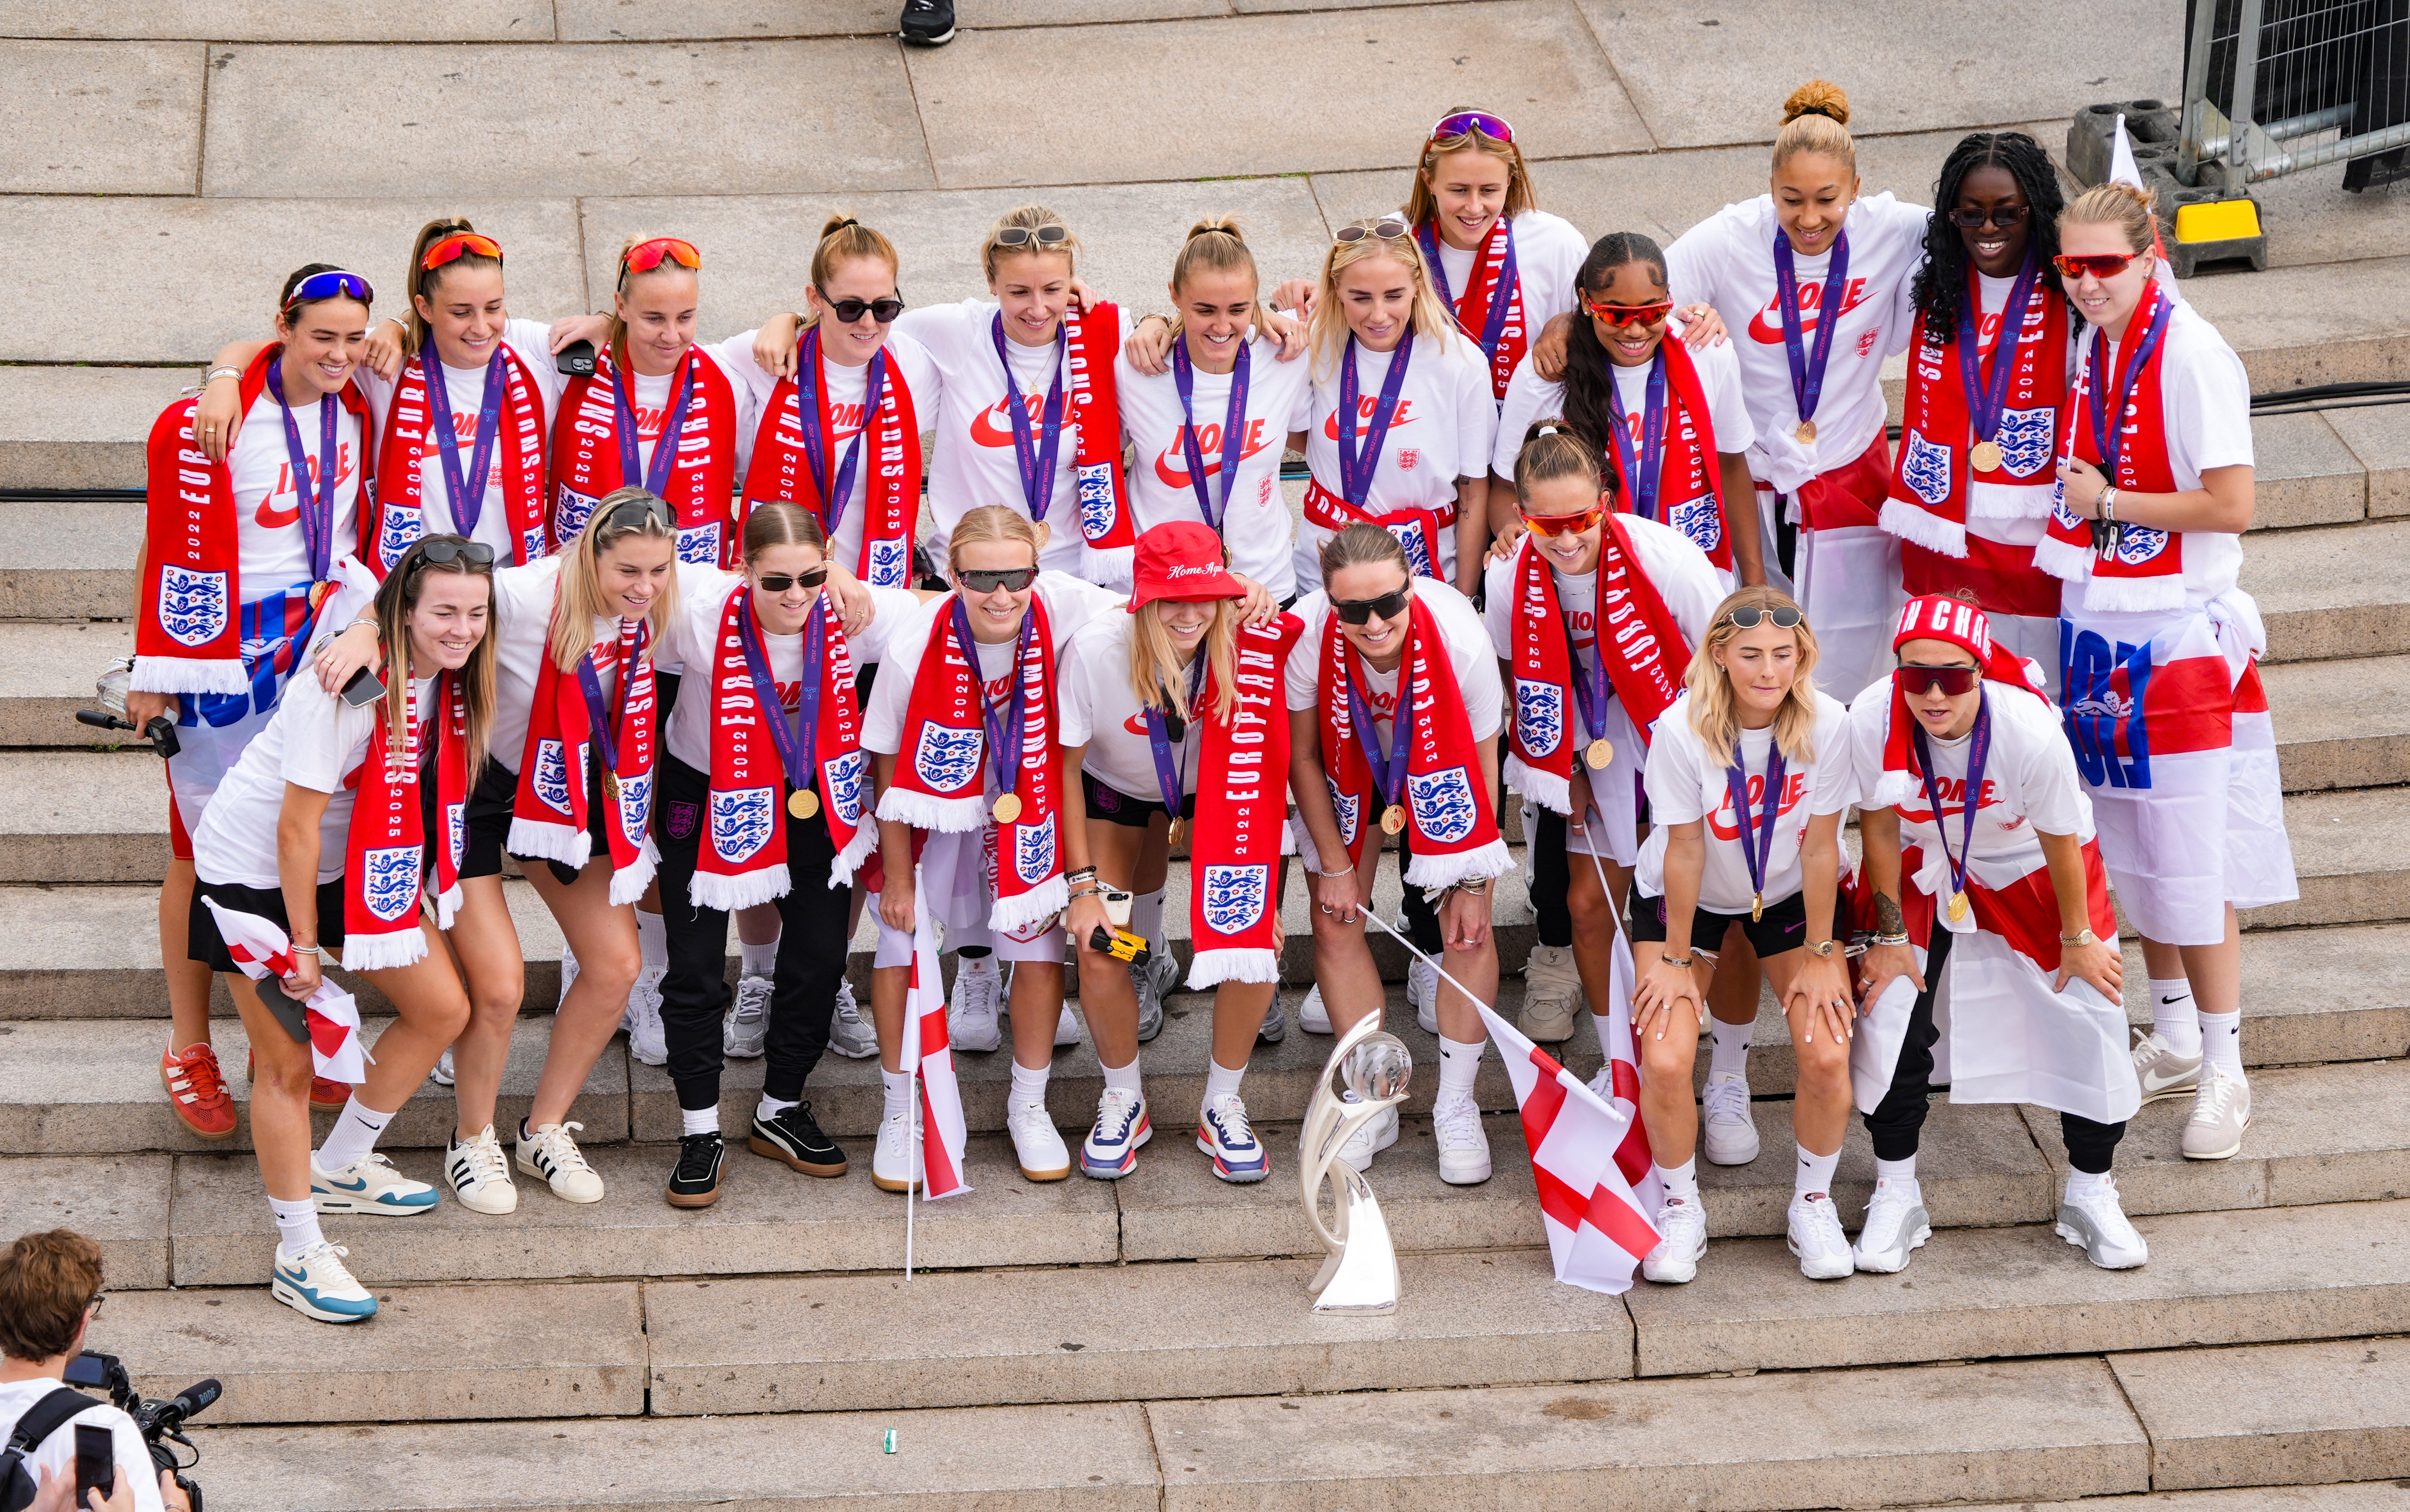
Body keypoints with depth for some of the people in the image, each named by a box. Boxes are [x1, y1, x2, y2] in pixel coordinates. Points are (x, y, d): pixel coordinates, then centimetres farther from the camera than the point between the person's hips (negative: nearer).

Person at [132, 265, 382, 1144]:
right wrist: (157, 674, -9)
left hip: (323, 651, 5)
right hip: (228, 663, -5)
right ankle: (190, 1053, 14)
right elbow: (175, 552, -12)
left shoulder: (356, 412, 3)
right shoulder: (207, 426, -17)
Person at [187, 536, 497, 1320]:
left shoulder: (449, 679, -8)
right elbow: (297, 827, -25)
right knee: (288, 1061, -3)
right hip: (251, 872, -8)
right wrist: (302, 946, -19)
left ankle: (339, 1167, 28)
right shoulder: (349, 686, -31)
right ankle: (298, 1256, 10)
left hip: (353, 866, 8)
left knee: (443, 1009, 8)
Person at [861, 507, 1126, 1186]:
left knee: (1037, 937, -3)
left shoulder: (1062, 608, -27)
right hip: (934, 806, -1)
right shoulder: (916, 646, -30)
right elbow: (892, 770, -16)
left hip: (1024, 803, 2)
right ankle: (901, 1110, 16)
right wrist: (897, 875, -11)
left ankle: (1028, 1106, 19)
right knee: (903, 935, -5)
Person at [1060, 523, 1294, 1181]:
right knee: (1099, 951, -17)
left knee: (1254, 935, -19)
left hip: (1217, 787, 1)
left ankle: (1223, 1104, 6)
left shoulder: (1241, 639, -29)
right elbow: (1065, 768, -17)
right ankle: (1123, 1101, 12)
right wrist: (1082, 885, -19)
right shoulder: (1095, 650, -31)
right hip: (1116, 789, -1)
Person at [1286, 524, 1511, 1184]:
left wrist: (1475, 881, -15)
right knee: (1335, 921, -5)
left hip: (1439, 776, -1)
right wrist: (1335, 866, -11)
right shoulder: (1306, 635, -35)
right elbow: (1302, 756, -15)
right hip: (1347, 771, 1)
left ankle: (1456, 1109, 7)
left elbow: (1483, 759, -20)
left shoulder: (1459, 636, -37)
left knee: (1467, 928, -8)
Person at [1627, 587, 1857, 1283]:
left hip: (1788, 894, 1)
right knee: (1666, 1062, -17)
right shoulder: (1682, 729, -28)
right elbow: (1685, 850, -20)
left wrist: (1818, 954, -9)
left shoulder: (1826, 724, -25)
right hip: (1686, 900, -1)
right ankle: (1681, 1208, 10)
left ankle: (1813, 1201, 13)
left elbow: (1820, 846, -16)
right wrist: (1675, 960, -11)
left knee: (1828, 1056, -14)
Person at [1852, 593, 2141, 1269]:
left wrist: (2077, 939, -6)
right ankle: (1896, 1197, 17)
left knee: (2089, 1017, -2)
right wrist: (1891, 936, -7)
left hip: (2032, 871, -1)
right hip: (1925, 867, 1)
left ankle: (2090, 1196, 20)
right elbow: (1879, 827, -14)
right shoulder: (1873, 720, -33)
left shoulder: (2030, 729, -37)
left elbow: (2061, 840, -20)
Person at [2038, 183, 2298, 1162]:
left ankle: (2224, 1072, 5)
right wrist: (2075, 497, 5)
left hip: (2176, 632, -7)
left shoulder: (2191, 355, -16)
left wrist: (2106, 501, -14)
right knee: (2128, 848, 13)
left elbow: (2230, 505, -20)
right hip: (2097, 622, 7)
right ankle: (2174, 1039, 28)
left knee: (2192, 858, -4)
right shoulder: (2088, 347, 7)